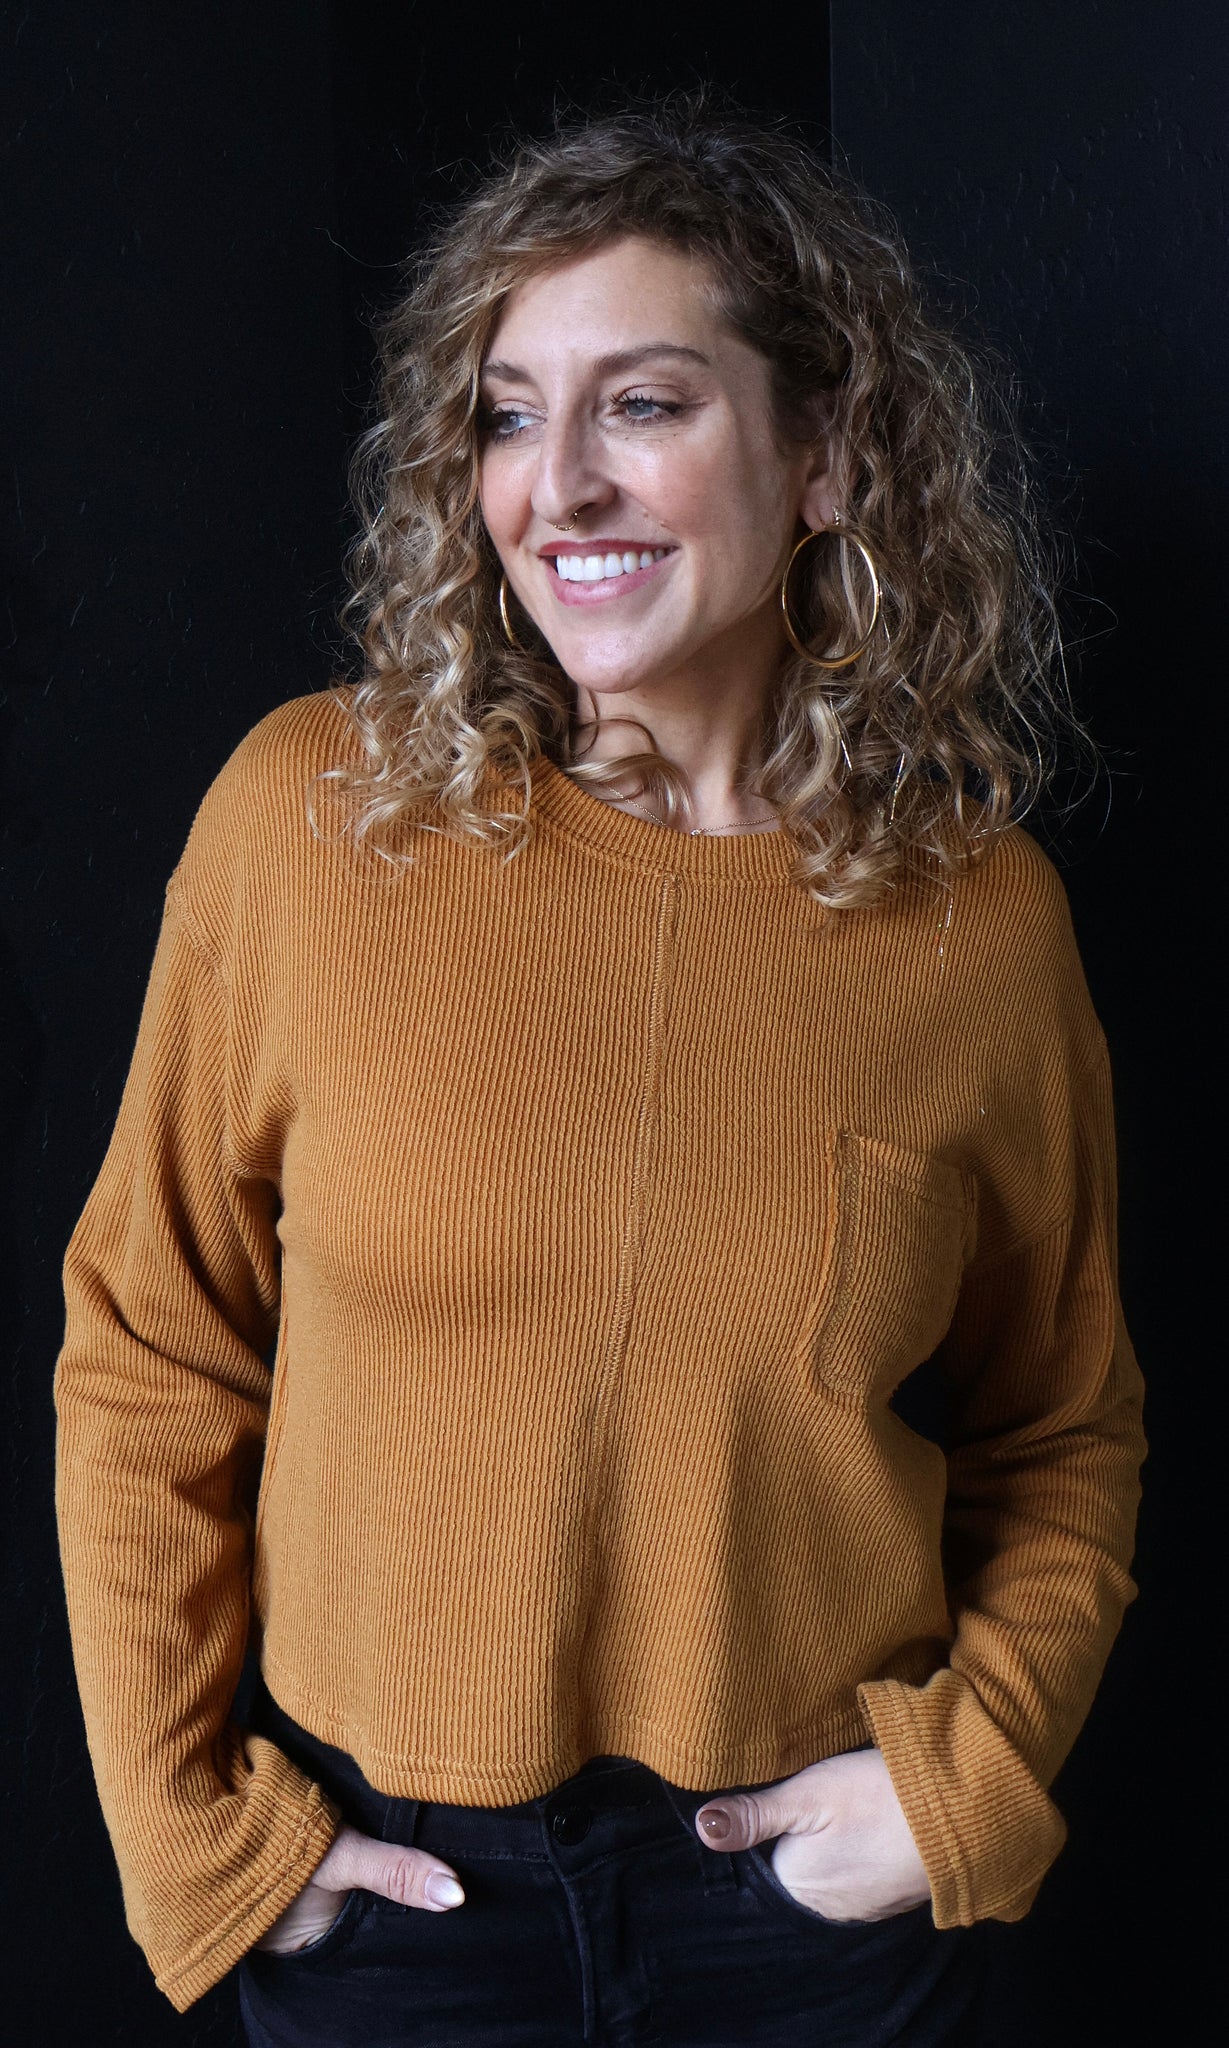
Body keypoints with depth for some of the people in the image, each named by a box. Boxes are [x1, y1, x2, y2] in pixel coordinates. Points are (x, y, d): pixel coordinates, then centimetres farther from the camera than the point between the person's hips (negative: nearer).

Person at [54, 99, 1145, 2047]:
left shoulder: (983, 917, -8)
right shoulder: (315, 812, -12)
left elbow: (1063, 1430, 4)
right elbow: (150, 1357, -4)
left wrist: (972, 1769, -7)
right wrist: (189, 1817, -4)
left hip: (816, 1874, 1)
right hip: (383, 1865, 0)